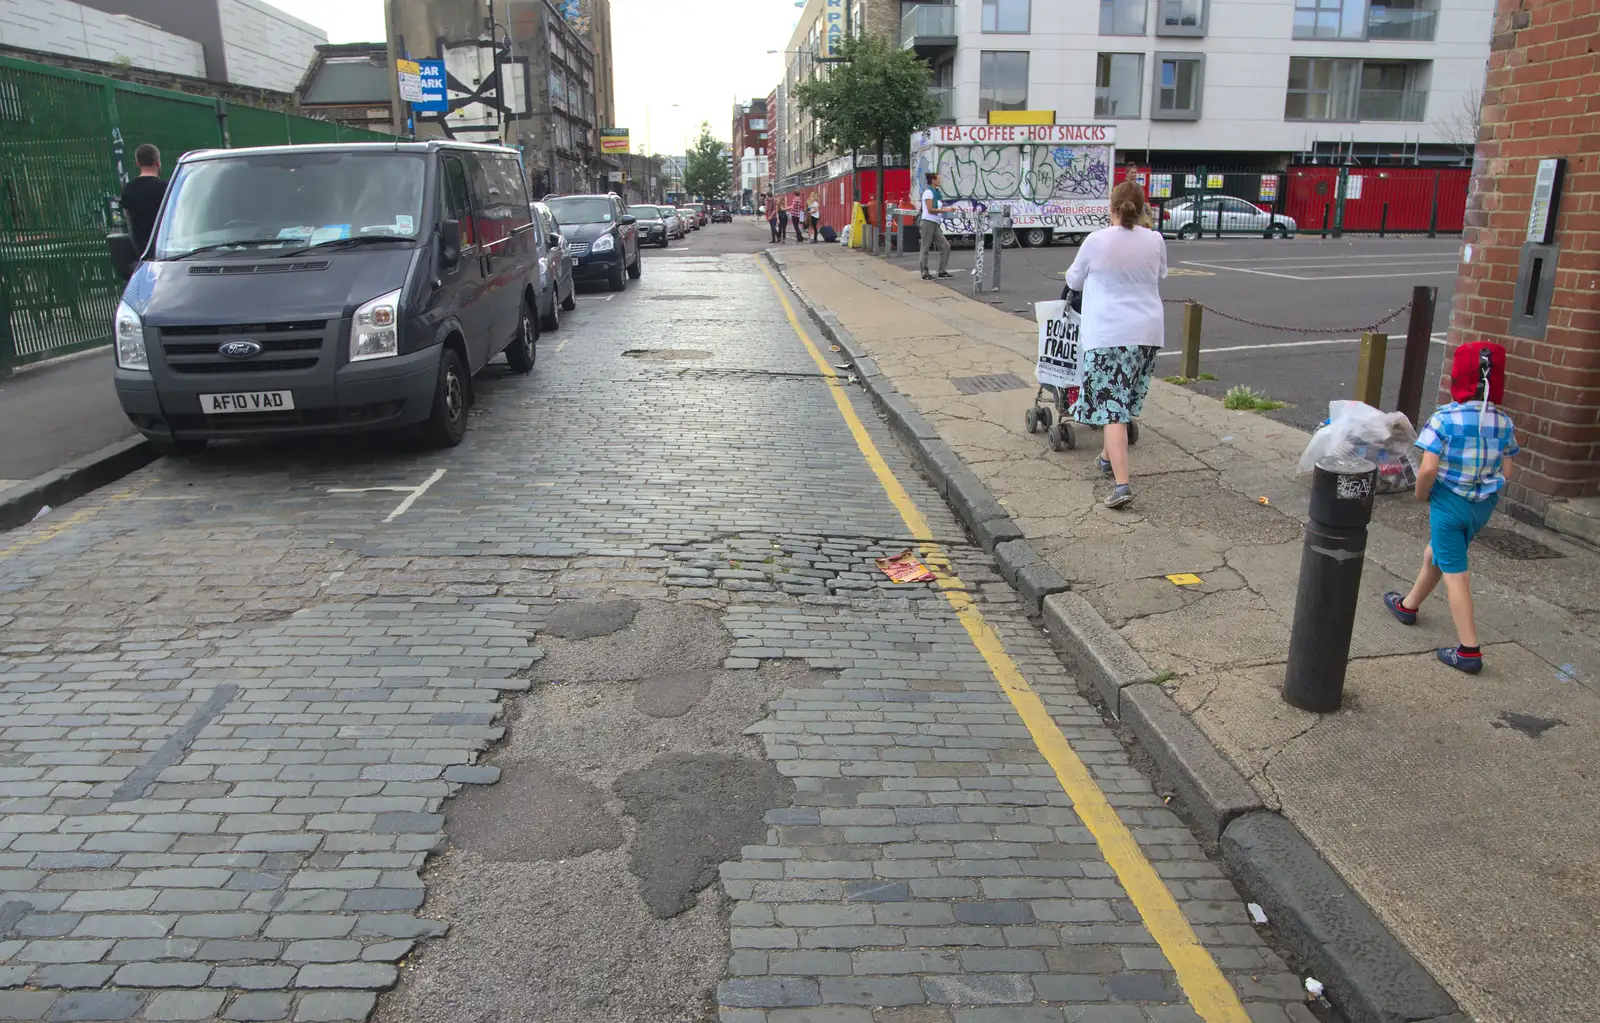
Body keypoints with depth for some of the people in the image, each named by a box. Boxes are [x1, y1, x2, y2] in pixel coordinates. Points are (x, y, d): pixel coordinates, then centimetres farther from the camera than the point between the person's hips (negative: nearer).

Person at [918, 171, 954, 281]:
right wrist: (944, 210, -16)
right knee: (926, 248, -2)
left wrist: (948, 209, 3)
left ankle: (942, 272, 8)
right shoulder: (928, 192, -9)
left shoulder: (936, 192, 17)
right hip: (928, 222, -9)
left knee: (945, 246, 5)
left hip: (935, 224, 9)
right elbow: (930, 210, -16)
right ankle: (925, 274, 3)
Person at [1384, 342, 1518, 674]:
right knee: (1434, 554, 26)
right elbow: (1506, 472, 1)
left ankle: (1469, 650, 1)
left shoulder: (1444, 419, -19)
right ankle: (1408, 606, 48)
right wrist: (1486, 487, 17)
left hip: (1448, 501, -6)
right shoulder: (1504, 423, -3)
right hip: (1484, 505, 6)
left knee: (1455, 573, 1)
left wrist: (1421, 494, -5)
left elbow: (1428, 469, -23)